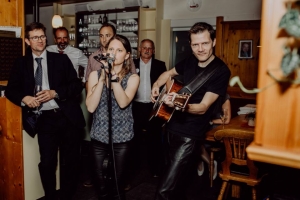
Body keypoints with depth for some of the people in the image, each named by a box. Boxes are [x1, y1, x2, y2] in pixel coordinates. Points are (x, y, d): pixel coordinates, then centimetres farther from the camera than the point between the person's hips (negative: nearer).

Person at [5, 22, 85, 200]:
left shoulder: (61, 59, 4)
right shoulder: (22, 63, 9)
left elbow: (77, 85, -1)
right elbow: (11, 89, 10)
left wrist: (55, 93, -15)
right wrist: (24, 98, -12)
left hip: (67, 116, 0)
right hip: (44, 119, 0)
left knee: (71, 160, 9)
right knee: (47, 163, 1)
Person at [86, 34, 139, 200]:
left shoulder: (132, 78, -3)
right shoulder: (95, 75, 0)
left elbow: (123, 102, -21)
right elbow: (91, 107, -13)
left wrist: (113, 75, -25)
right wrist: (103, 77, -16)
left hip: (122, 138, -1)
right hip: (99, 136, 2)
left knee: (118, 182, 12)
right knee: (100, 181, 14)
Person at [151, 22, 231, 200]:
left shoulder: (221, 71, -18)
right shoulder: (190, 61, 2)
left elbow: (203, 107, -23)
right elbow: (169, 73, 21)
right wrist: (156, 85, 0)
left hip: (190, 133, -7)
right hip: (173, 125, 7)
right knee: (175, 174, 26)